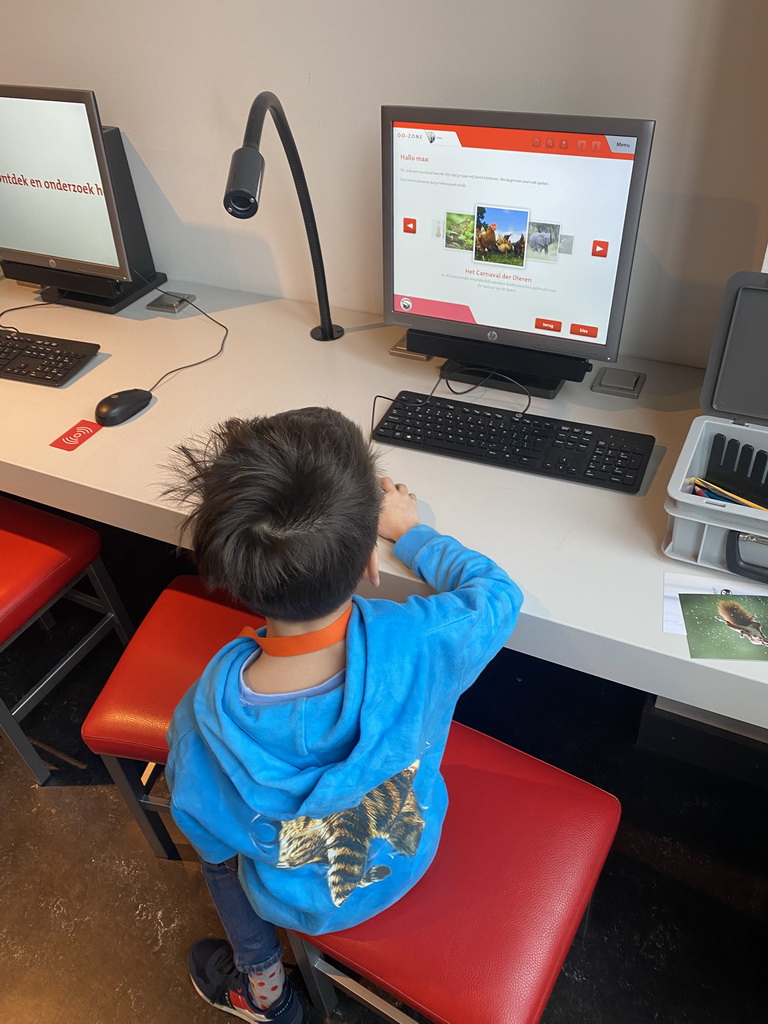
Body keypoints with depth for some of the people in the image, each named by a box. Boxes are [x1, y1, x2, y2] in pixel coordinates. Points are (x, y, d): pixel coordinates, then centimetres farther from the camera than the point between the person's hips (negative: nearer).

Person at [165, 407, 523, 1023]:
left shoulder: (208, 714, -37)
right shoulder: (418, 643, -38)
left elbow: (212, 838, -17)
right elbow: (497, 591, -14)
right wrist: (409, 533, 0)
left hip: (309, 903, -2)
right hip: (411, 858, 2)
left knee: (216, 843, 28)